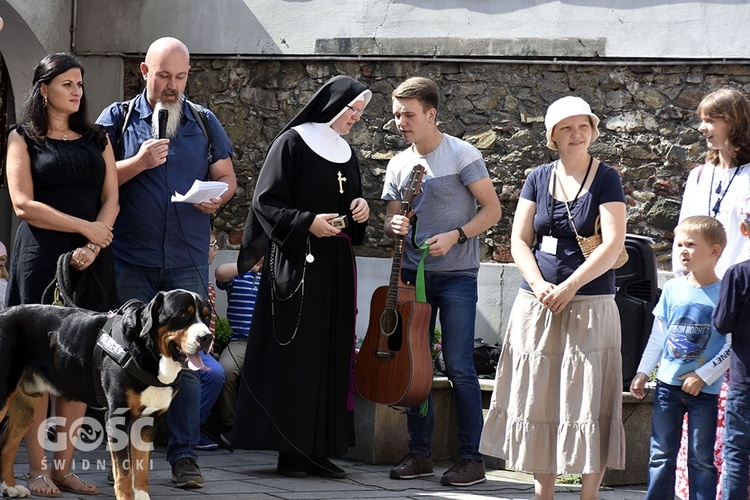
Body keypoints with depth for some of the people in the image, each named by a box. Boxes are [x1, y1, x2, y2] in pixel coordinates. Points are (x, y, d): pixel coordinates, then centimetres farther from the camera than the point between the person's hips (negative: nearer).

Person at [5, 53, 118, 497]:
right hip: (41, 257, -4)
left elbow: (111, 200, 9)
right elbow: (23, 204, -7)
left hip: (91, 260, 4)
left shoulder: (97, 139, 16)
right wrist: (85, 227, -9)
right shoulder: (23, 138, 4)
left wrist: (93, 247, -9)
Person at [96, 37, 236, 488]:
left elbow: (227, 177, 15)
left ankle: (184, 454, 1)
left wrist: (218, 197, -7)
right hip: (131, 260, -1)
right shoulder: (118, 119, 6)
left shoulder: (204, 123, 12)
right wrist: (138, 163, -14)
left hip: (187, 260, 1)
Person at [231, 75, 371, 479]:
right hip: (296, 262, -7)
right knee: (294, 357, -7)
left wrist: (360, 210, 4)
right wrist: (307, 222, -20)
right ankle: (290, 452, -4)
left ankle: (319, 449, 7)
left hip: (336, 264, 7)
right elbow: (266, 201, -9)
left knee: (331, 355, 4)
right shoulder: (292, 142, -5)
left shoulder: (347, 153, 16)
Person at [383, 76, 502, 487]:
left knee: (458, 367, -8)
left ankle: (471, 458, -3)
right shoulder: (399, 164, 11)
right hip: (413, 273, 6)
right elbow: (390, 219, 17)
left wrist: (455, 235, -19)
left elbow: (492, 210, -6)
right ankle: (420, 453, 14)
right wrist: (394, 226, -7)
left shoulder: (462, 155, -6)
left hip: (456, 276, -6)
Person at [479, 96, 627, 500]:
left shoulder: (605, 179, -2)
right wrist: (538, 285, -11)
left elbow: (613, 244, -11)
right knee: (538, 401, 5)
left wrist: (568, 287, -17)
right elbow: (520, 240, 6)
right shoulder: (539, 178, 9)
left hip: (589, 306, -4)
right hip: (536, 306, 4)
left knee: (588, 403, -5)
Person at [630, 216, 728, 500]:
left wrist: (703, 376, -14)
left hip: (704, 389, -4)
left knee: (702, 458, 2)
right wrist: (642, 373, 11)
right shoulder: (672, 289, 5)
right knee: (661, 454, 7)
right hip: (668, 383, 4)